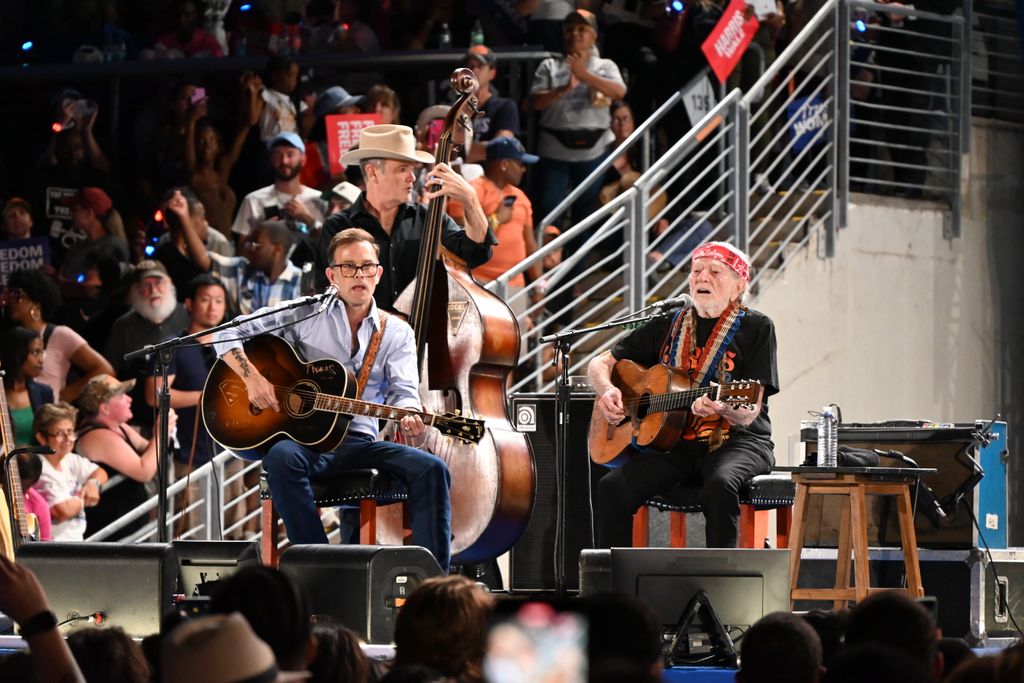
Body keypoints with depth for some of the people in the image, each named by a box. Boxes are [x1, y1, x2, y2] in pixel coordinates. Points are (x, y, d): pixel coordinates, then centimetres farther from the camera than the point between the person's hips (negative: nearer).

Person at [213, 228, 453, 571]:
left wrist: (409, 417, -27)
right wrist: (252, 378, -15)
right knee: (282, 458, -38)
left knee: (431, 469, -23)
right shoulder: (305, 314, 5)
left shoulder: (396, 333, 11)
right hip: (303, 439, -2)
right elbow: (229, 335, 3)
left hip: (359, 442, 2)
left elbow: (403, 392, -3)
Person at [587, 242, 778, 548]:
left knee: (719, 484, -38)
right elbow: (600, 364, 20)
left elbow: (749, 413, -9)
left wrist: (723, 409, -33)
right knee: (613, 487, -22)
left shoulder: (756, 328, 1)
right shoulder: (669, 326, 13)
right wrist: (607, 391, -4)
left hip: (737, 441, -4)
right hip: (674, 442, 4)